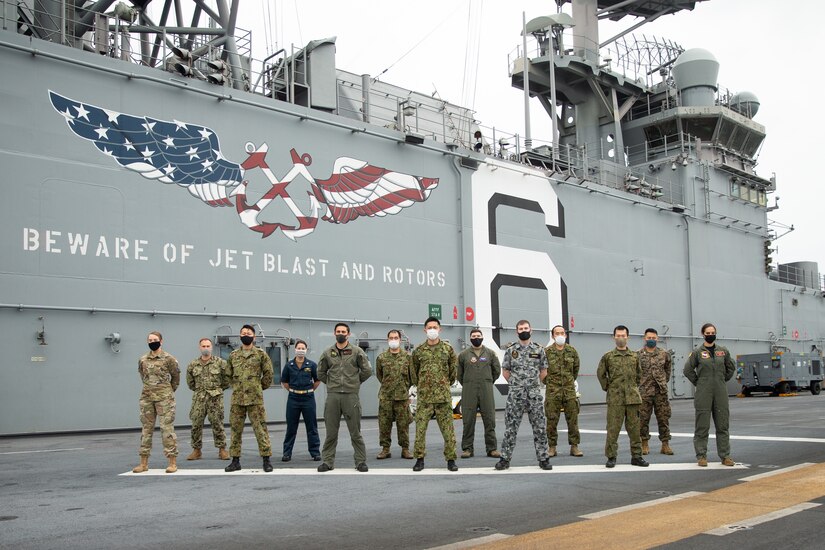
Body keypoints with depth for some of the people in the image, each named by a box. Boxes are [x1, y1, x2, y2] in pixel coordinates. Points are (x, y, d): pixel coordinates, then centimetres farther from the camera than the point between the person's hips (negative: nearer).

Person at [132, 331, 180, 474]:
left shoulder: (169, 359, -5)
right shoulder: (142, 360, 7)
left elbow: (176, 377, 6)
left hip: (164, 398, -4)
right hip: (146, 398, 5)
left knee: (167, 428, -6)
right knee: (146, 429, 8)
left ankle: (173, 462, -2)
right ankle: (144, 463, 15)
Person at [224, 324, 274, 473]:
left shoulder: (261, 354, 0)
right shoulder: (233, 355, 10)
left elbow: (268, 374, 4)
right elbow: (228, 375, 20)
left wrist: (259, 387, 8)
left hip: (255, 398, -4)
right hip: (236, 398, 4)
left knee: (260, 429, -3)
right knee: (236, 429, 8)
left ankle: (266, 459, 2)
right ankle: (235, 460, 16)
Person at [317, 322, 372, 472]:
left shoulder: (357, 351, 2)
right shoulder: (327, 353, 8)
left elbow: (367, 371, 6)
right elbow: (320, 373, 18)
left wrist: (355, 382, 10)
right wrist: (331, 383, 13)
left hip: (351, 395, -2)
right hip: (332, 395, 2)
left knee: (355, 432, 3)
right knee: (331, 432, 6)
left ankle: (361, 461, 10)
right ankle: (327, 461, 14)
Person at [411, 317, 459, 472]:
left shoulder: (448, 349, 4)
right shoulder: (418, 351, 5)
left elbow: (453, 371, 12)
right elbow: (414, 372, 16)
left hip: (444, 396, 0)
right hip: (424, 397, 1)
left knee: (448, 429, 1)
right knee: (420, 428, 1)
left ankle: (450, 459, 10)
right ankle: (420, 459, 11)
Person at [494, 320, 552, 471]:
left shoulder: (539, 350, 4)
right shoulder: (510, 350, 2)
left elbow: (543, 371, 12)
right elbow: (505, 371, 9)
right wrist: (515, 384, 10)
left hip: (534, 394, 1)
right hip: (515, 395, -1)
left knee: (540, 427, 2)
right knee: (510, 428, 1)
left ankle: (543, 458, 11)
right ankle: (505, 458, 7)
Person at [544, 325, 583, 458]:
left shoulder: (572, 351, 5)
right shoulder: (546, 352, -3)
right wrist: (547, 382, 9)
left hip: (569, 390, 2)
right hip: (552, 391, -2)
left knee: (573, 419, 2)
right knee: (552, 420, 1)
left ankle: (574, 447, 10)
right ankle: (552, 447, 10)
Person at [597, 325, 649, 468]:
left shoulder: (634, 356, 9)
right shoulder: (608, 356, 1)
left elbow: (639, 374, 21)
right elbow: (600, 374, 8)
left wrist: (634, 387, 14)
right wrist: (607, 387, 4)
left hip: (633, 398, 3)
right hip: (615, 399, -2)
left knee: (634, 428, 7)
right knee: (613, 429, -1)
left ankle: (636, 456, 16)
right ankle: (611, 457, 6)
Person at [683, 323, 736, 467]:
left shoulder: (723, 351, 7)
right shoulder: (697, 352, -2)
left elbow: (731, 368, 19)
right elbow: (688, 370, 1)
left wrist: (723, 380, 12)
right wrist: (698, 383, 0)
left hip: (721, 393, 3)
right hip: (703, 394, -3)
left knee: (723, 425, 7)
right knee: (702, 425, 0)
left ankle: (725, 455, 14)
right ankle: (701, 456, 7)